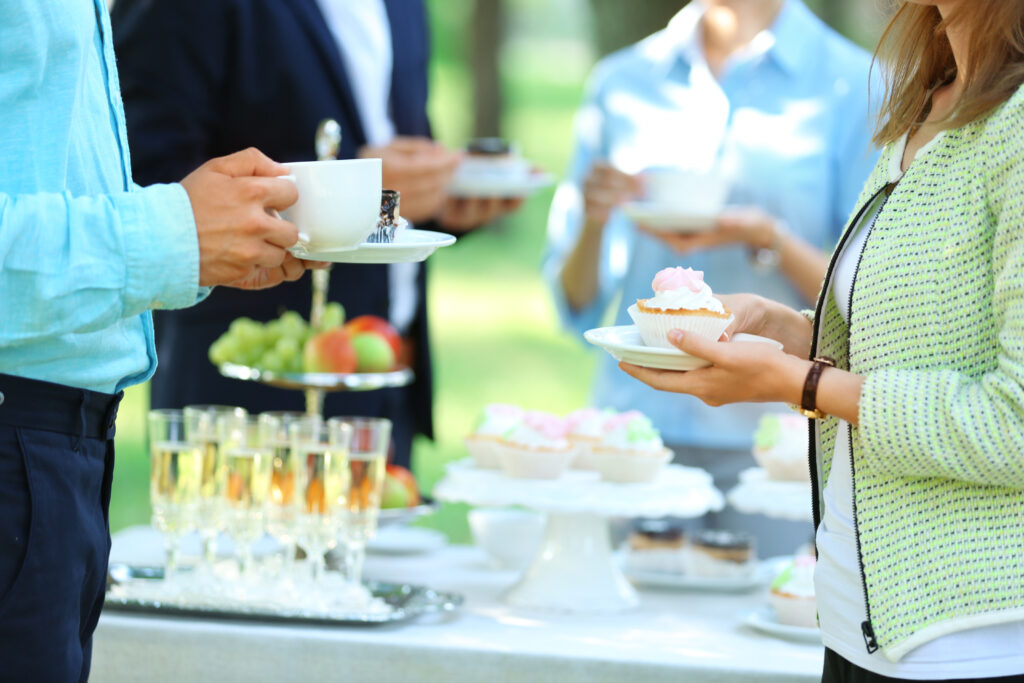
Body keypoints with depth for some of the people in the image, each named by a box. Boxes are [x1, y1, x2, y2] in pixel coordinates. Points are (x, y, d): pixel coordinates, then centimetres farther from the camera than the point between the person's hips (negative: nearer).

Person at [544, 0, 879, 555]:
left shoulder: (851, 85, 0)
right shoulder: (621, 83, 10)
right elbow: (578, 308, 11)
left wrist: (770, 240, -18)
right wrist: (591, 224, -8)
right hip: (636, 423, 3)